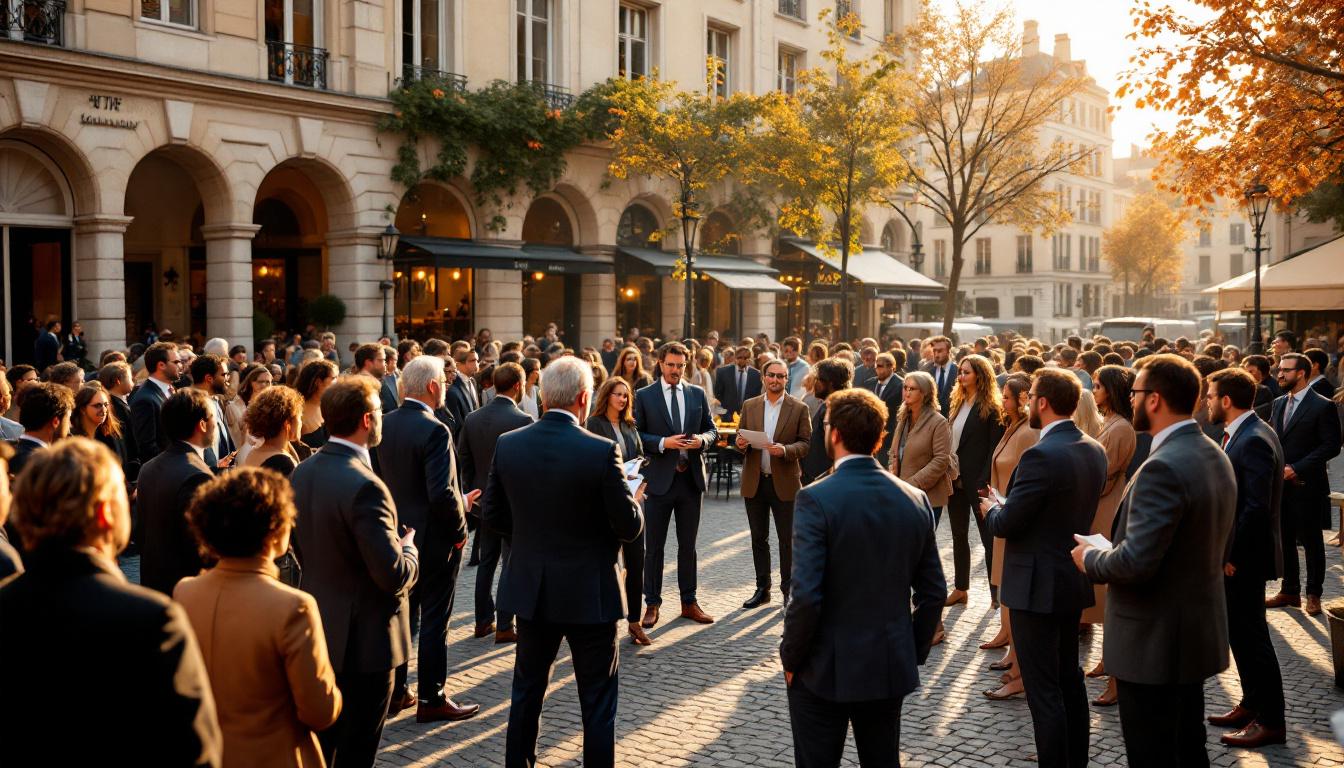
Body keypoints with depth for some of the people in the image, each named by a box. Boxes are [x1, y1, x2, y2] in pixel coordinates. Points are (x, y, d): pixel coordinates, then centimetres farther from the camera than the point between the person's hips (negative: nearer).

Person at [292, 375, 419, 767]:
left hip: (320, 629, 8)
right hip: (365, 638, -8)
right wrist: (409, 548, -6)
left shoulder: (301, 474, 0)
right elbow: (393, 575, -26)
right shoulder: (364, 486, -27)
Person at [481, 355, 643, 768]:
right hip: (588, 592, -4)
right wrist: (632, 499, 6)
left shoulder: (507, 445, -6)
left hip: (531, 589, 4)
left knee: (527, 690, 20)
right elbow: (629, 525, -15)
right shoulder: (602, 451, -19)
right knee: (598, 700, 9)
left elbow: (492, 515, 2)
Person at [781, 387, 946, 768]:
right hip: (891, 668, 5)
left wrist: (790, 658, -8)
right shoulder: (916, 500, -1)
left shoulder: (816, 499, -18)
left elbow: (806, 595, -22)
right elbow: (933, 592, 3)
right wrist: (913, 653, 14)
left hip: (826, 669, -5)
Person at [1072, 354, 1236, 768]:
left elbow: (1135, 563, -29)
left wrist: (1089, 558, -9)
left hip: (1154, 642, -9)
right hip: (1199, 632, 10)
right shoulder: (1214, 456, 6)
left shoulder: (1162, 468, -25)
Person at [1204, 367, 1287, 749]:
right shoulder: (1244, 434, 9)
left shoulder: (1254, 440, -22)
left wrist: (1232, 555, -20)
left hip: (1244, 557, -10)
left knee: (1251, 636, 0)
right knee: (1240, 632, 18)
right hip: (1235, 552, 10)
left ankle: (1270, 721, 10)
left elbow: (1256, 507, -26)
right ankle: (1252, 705, 31)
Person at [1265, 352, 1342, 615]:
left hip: (1306, 485, -6)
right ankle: (1290, 591, 23)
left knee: (1311, 542, 5)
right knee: (1284, 541, 12)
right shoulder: (1278, 404, 12)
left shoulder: (1322, 406, -9)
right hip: (1280, 484, 6)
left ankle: (1313, 594, 17)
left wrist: (1297, 468, -17)